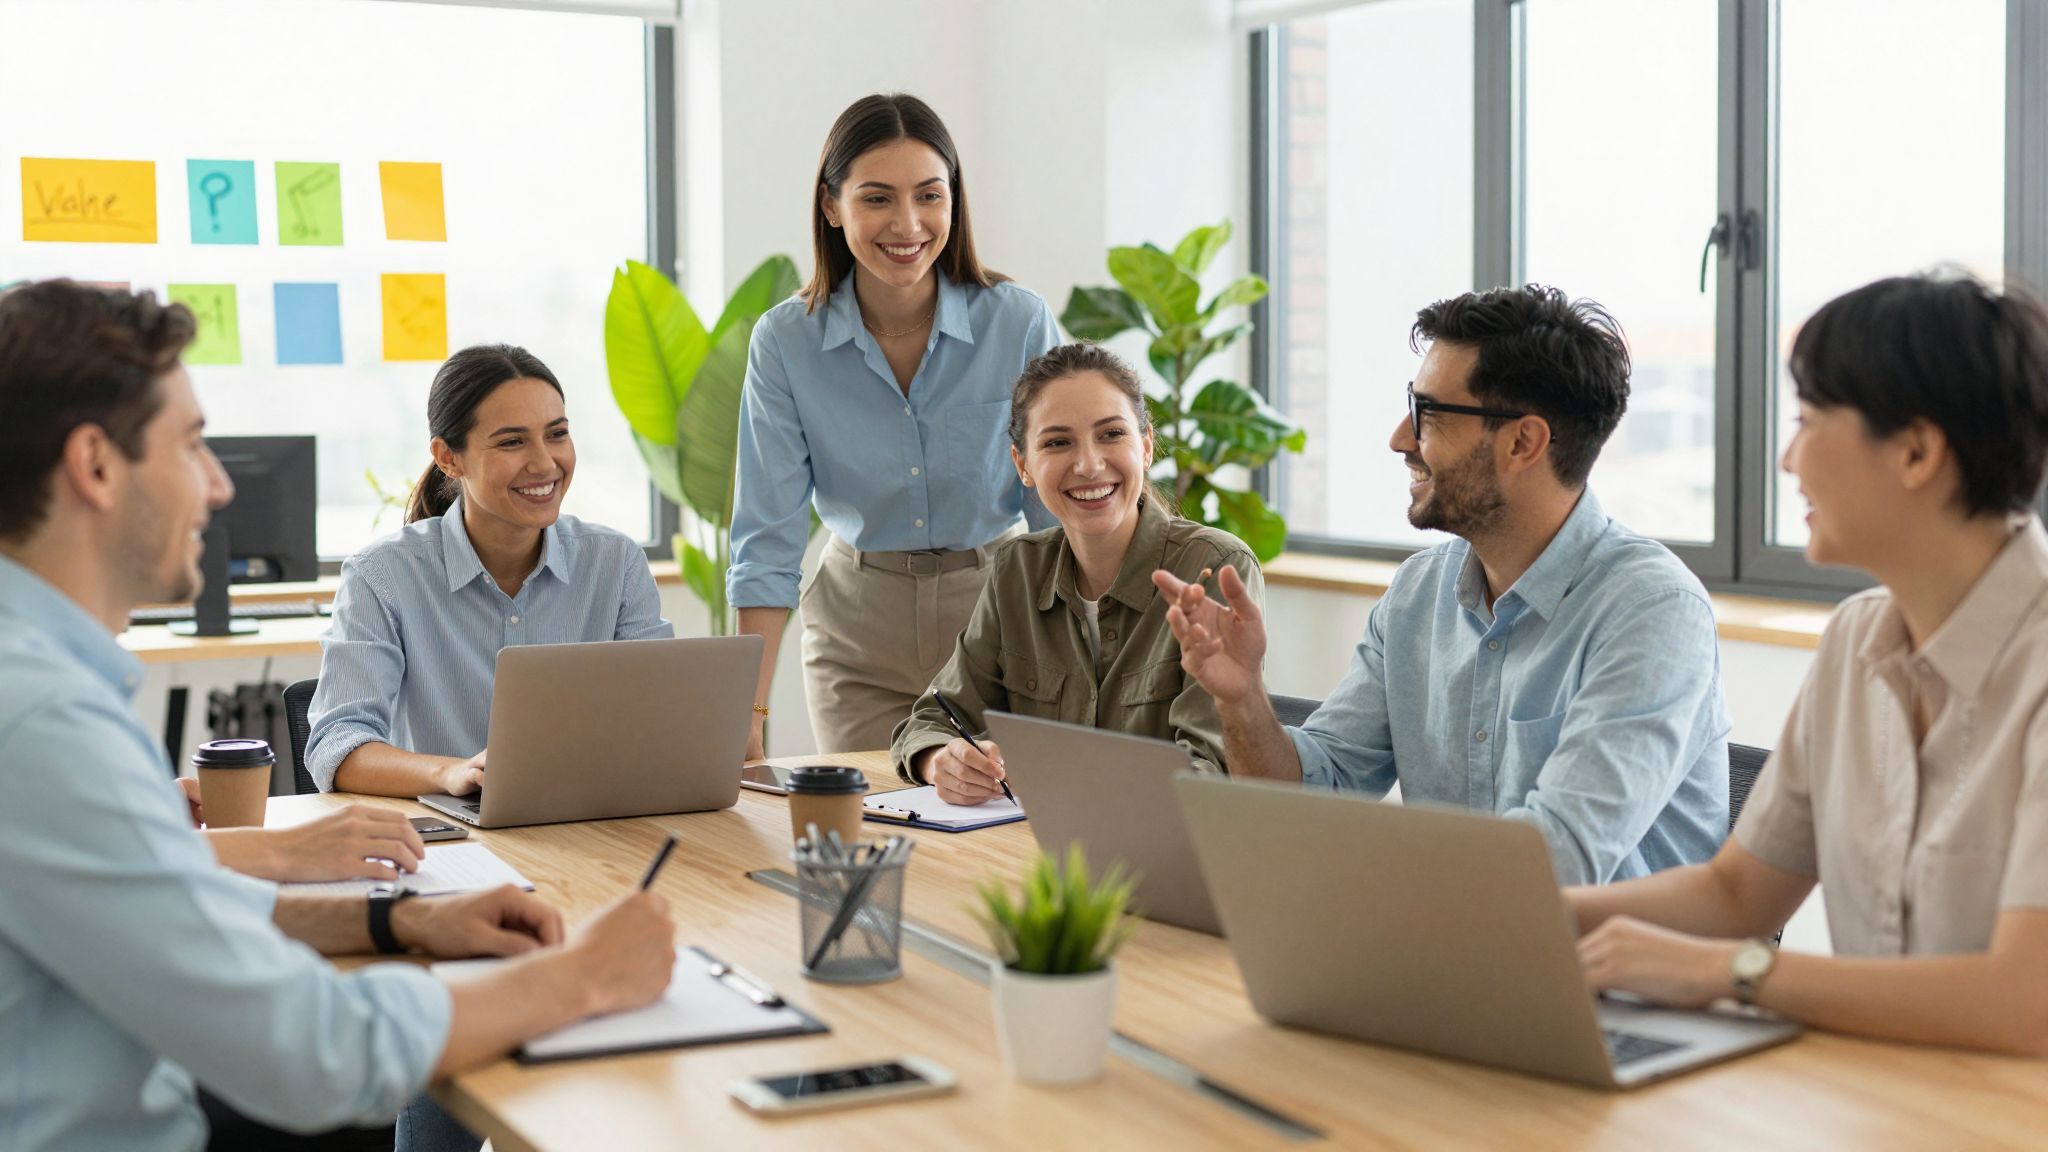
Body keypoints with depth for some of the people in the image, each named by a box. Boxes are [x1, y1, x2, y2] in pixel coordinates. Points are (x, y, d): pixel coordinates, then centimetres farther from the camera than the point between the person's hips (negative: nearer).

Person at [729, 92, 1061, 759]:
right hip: (859, 630, 1)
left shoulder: (1020, 323, -13)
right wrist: (748, 711, -15)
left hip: (996, 611, -1)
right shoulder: (785, 342, -11)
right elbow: (768, 541, -9)